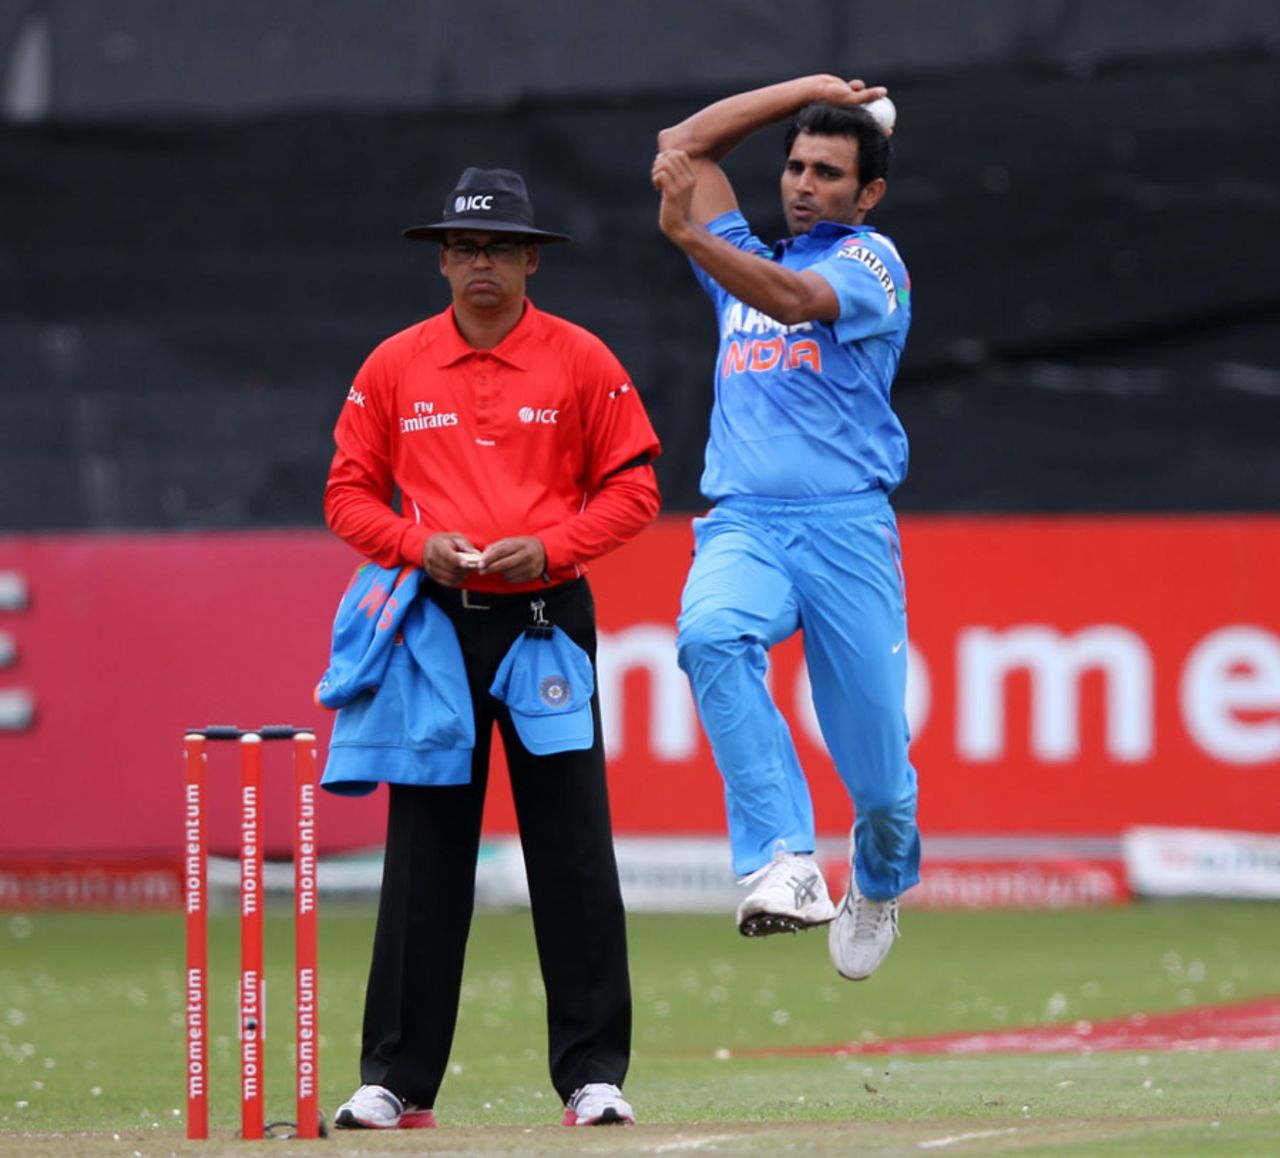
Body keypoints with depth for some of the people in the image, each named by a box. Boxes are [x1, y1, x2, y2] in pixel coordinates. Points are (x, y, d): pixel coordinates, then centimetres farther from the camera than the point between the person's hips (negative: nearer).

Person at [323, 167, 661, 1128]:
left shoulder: (581, 361, 3)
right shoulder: (395, 366, 7)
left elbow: (632, 489, 2)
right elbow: (349, 493, 9)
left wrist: (548, 547, -12)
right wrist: (419, 547, -9)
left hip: (549, 617, -1)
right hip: (436, 619, 1)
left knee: (573, 850, -4)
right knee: (424, 852, 1)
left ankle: (594, 1075, 1)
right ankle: (398, 1083, 4)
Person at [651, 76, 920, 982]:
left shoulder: (871, 261, 6)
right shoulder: (748, 261, 24)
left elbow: (794, 300, -15)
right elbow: (687, 145, 27)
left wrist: (688, 233, -28)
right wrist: (809, 91, 25)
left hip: (847, 529, -4)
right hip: (743, 527, 4)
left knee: (879, 777, -4)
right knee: (711, 634, -33)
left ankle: (879, 882, 32)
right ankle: (787, 865, -39)